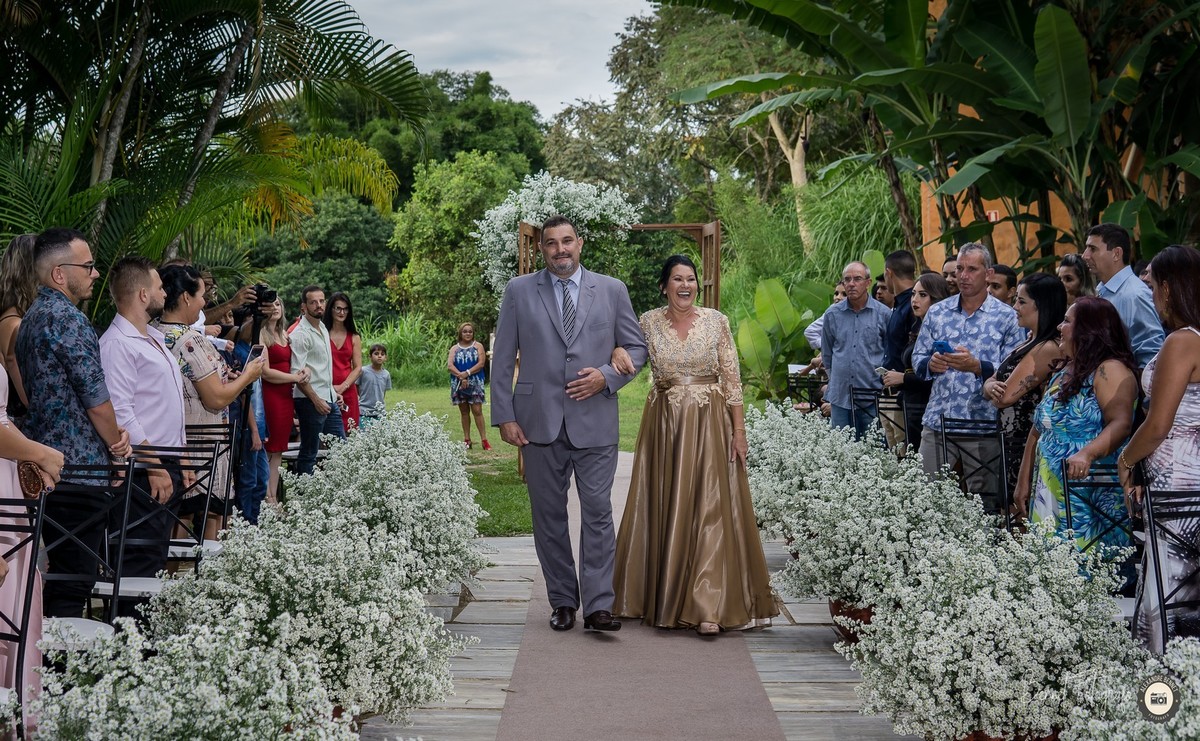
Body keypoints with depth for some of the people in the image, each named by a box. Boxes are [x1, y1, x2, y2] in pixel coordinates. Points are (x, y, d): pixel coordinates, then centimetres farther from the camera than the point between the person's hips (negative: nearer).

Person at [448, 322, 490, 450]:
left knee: (477, 410, -8)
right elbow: (449, 365, -4)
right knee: (464, 411, 8)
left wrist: (467, 373, -18)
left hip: (475, 383, -2)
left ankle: (484, 439, -8)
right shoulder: (454, 348, 9)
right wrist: (461, 377, -18)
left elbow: (481, 363, -8)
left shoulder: (478, 346, 4)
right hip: (458, 384, 3)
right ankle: (466, 439, 13)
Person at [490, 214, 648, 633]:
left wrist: (607, 376, -8)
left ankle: (598, 605, -1)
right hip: (539, 421, 1)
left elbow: (636, 347, 10)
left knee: (597, 512, -5)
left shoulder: (611, 290, 6)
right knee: (548, 515, 7)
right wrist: (504, 416, -2)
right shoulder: (519, 291, 5)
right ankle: (563, 601, 18)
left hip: (595, 420, 0)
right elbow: (502, 359, 4)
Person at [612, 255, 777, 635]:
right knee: (665, 509, 6)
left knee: (710, 509, -6)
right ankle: (665, 598, 19)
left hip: (709, 423, -1)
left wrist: (739, 429, -5)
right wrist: (618, 351, -20)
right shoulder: (649, 322, 3)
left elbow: (732, 379, 0)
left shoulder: (716, 321, 0)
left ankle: (708, 607, -7)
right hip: (663, 423, 2)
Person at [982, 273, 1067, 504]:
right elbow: (989, 385, 12)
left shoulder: (1048, 349, -17)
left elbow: (1005, 397, -20)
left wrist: (999, 391, 2)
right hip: (1012, 444, 9)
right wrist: (991, 386, -11)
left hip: (1027, 446, -9)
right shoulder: (1030, 342, 13)